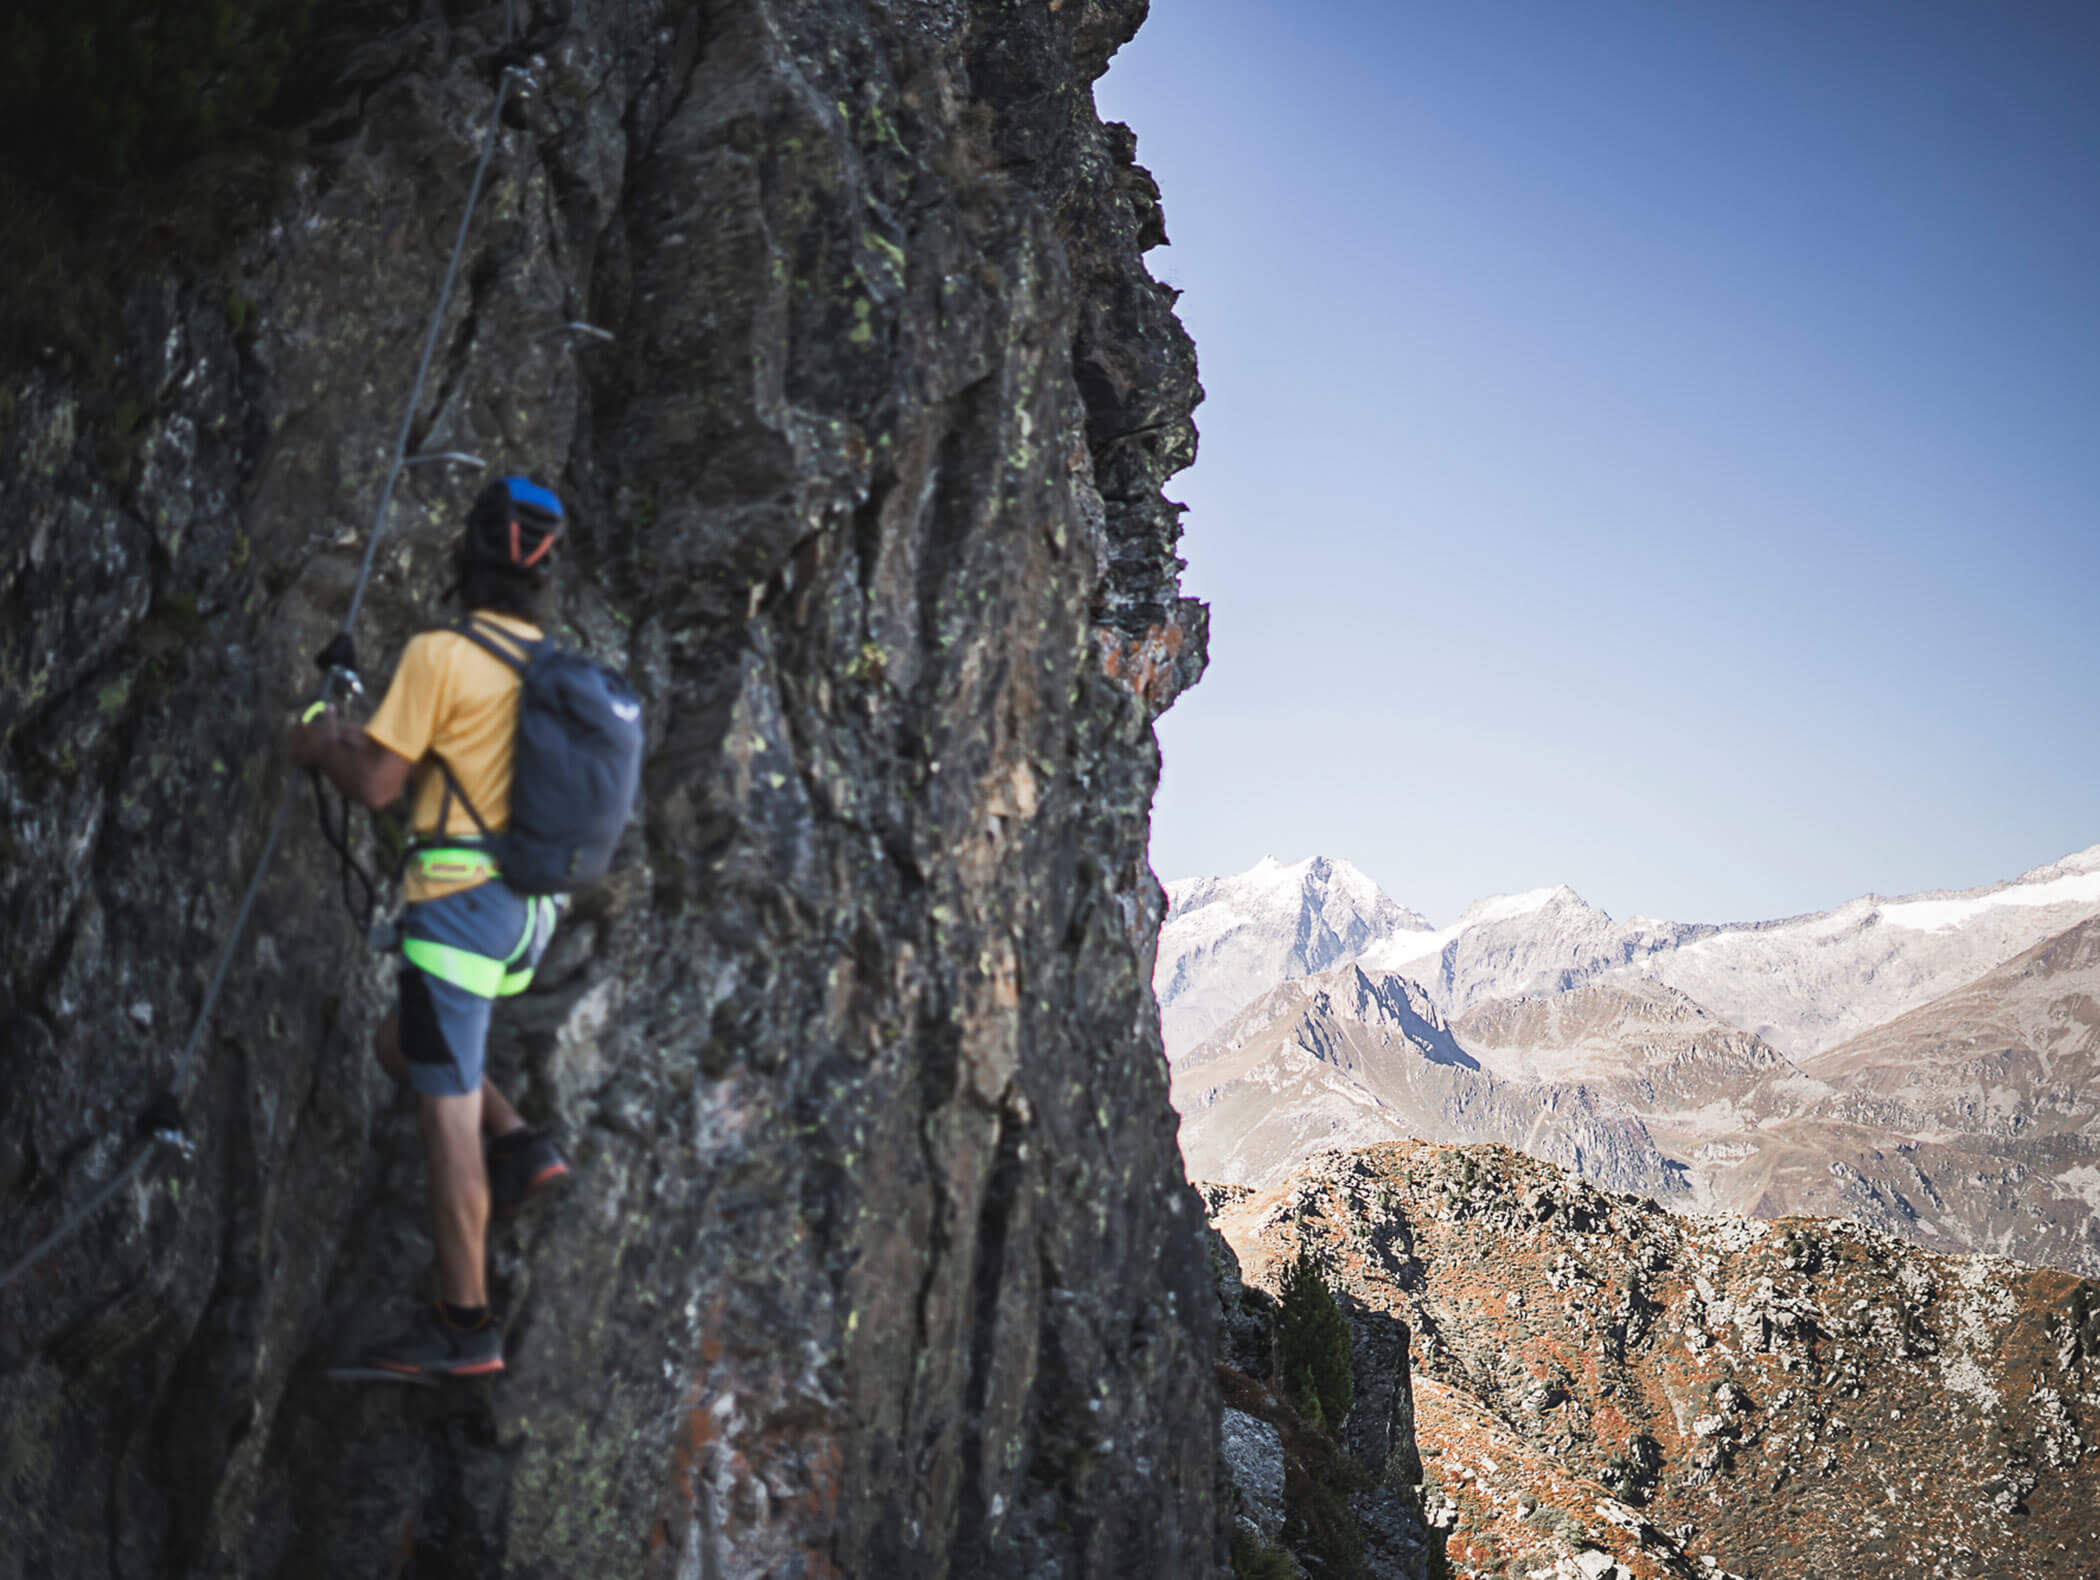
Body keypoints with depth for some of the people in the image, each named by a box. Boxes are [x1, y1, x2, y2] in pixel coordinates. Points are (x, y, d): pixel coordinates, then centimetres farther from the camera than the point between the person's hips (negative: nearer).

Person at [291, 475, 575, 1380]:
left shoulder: (439, 655, -11)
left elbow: (376, 785, -10)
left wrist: (323, 750, 12)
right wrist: (360, 740, 28)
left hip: (459, 904, -8)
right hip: (523, 908, 8)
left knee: (447, 1111, -4)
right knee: (400, 1047, 26)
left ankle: (463, 1327, 0)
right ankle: (521, 1147, 7)